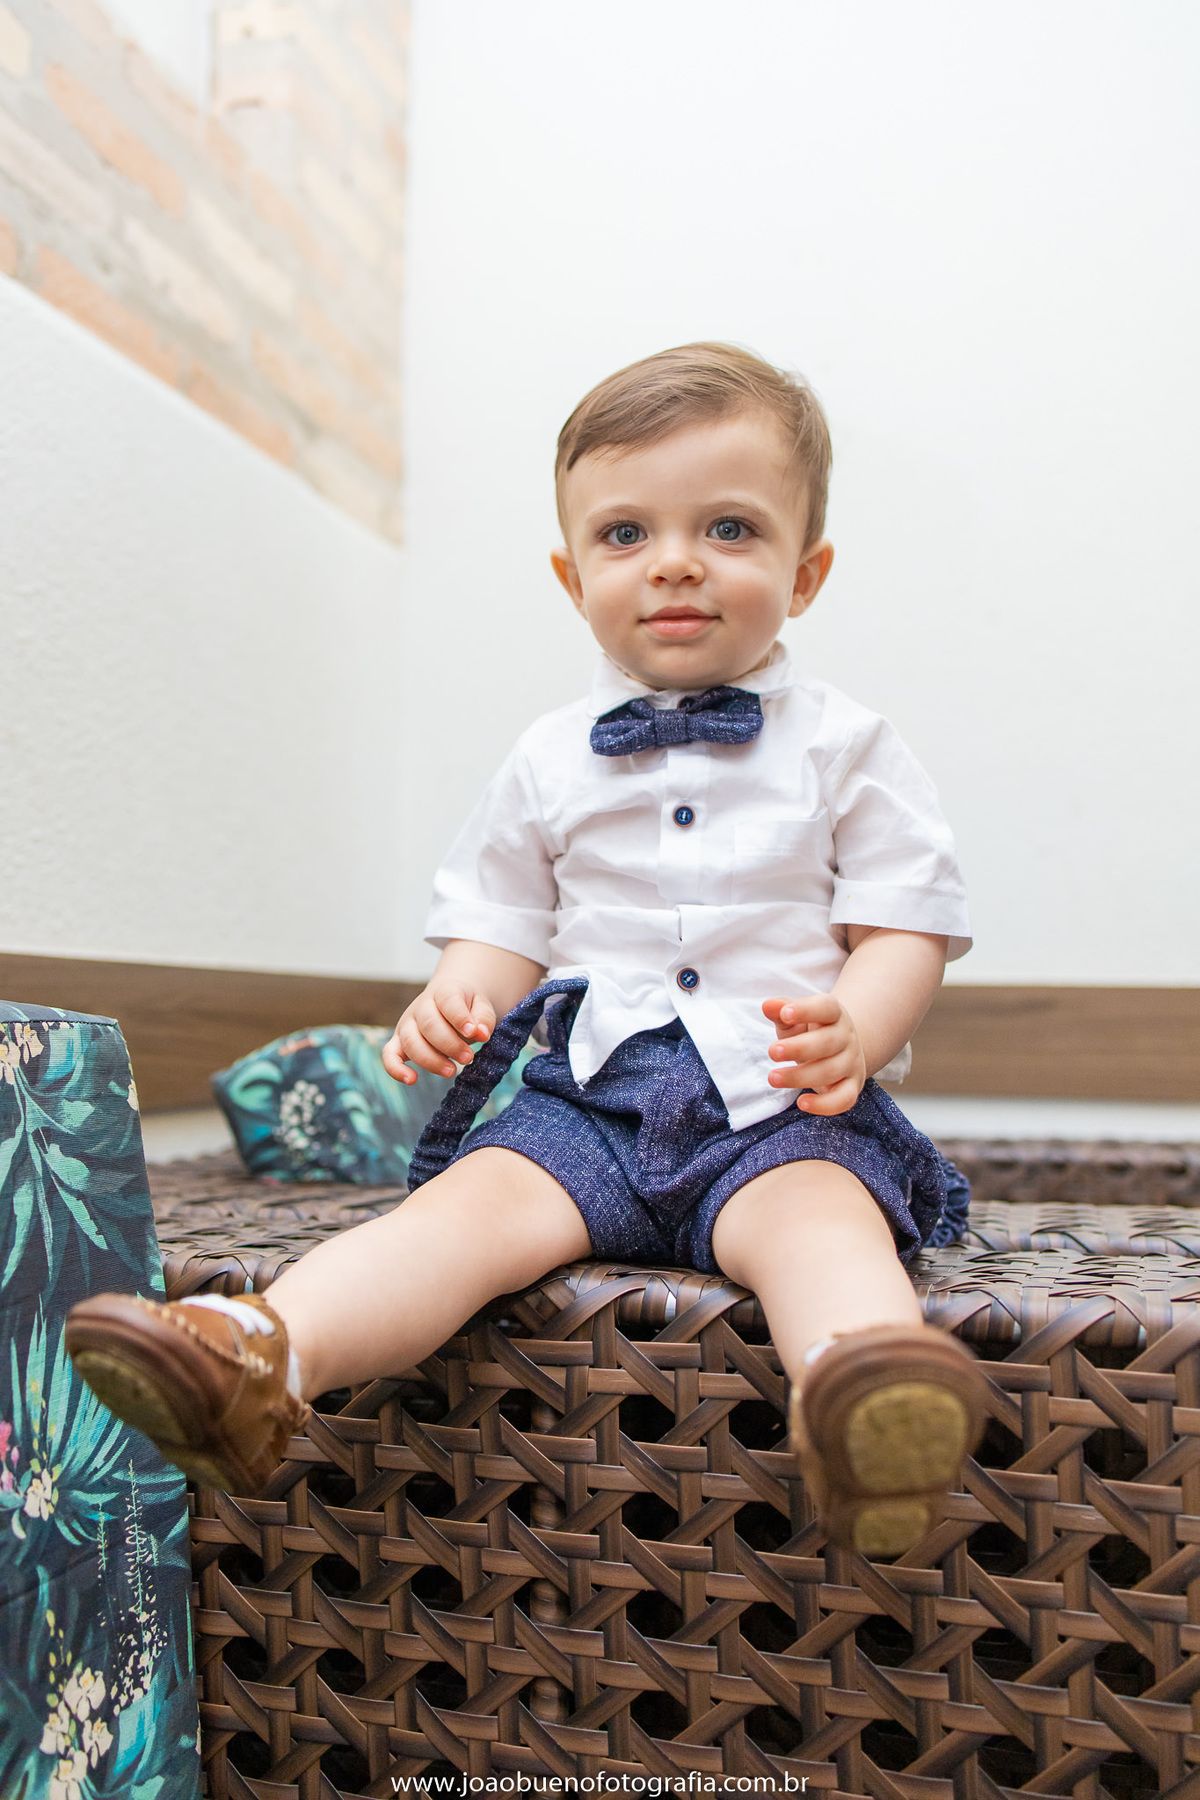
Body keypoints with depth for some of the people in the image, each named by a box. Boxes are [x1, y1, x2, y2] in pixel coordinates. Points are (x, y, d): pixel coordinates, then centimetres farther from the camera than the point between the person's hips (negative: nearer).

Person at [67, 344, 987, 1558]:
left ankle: (858, 1395, -60)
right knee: (482, 1197, -24)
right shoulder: (552, 763, 12)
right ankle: (261, 1356, -44)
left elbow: (908, 926, 3)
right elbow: (500, 928, 16)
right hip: (593, 1091, 2)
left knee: (814, 1209, -33)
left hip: (781, 1106, -1)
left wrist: (854, 1031, -19)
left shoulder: (848, 749, 6)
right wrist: (455, 1001, -8)